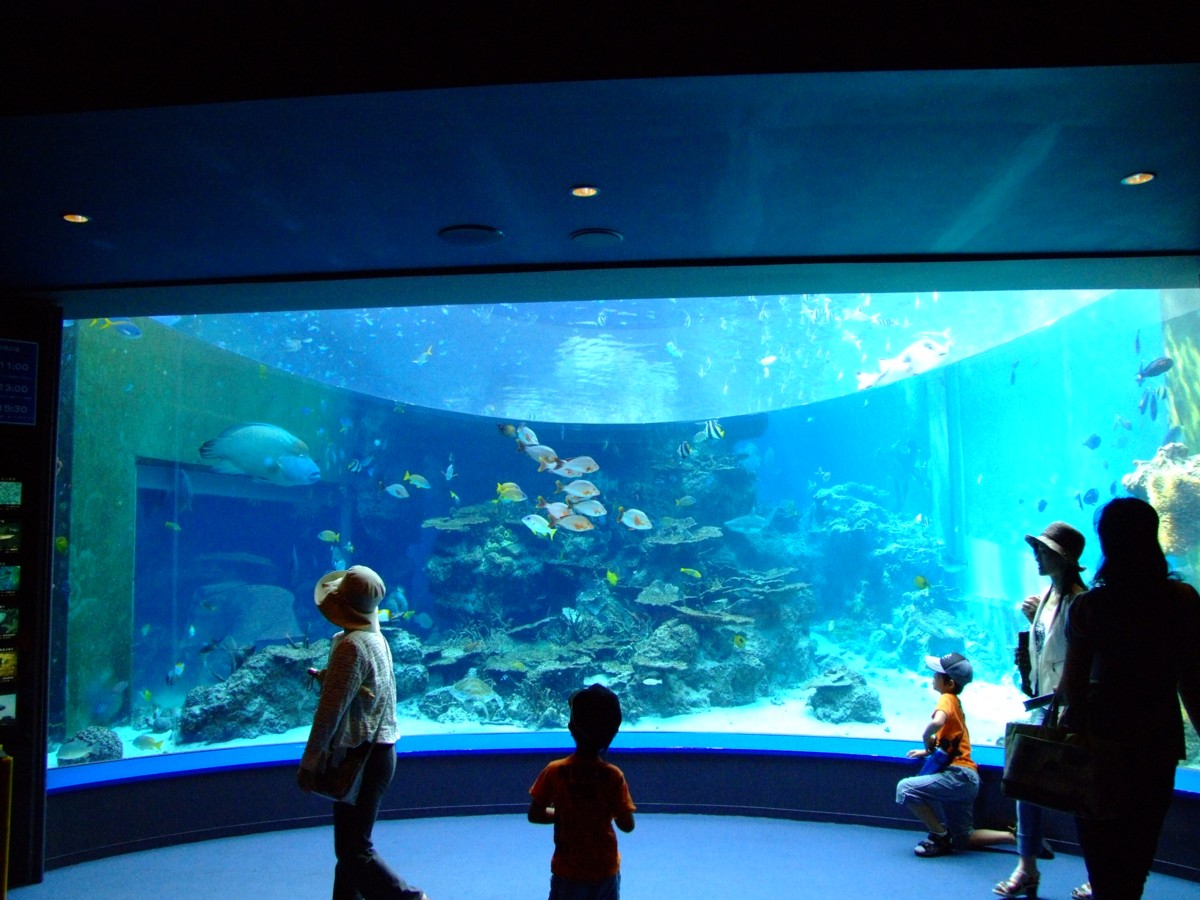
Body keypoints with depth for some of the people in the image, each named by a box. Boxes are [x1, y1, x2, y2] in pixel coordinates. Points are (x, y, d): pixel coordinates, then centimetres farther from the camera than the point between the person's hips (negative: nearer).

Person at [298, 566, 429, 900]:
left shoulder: (351, 646, -21)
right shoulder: (376, 638, 8)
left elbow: (330, 711, -21)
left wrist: (308, 763, -16)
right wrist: (326, 677, 12)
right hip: (378, 751, 10)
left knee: (354, 849, -2)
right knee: (350, 841, 19)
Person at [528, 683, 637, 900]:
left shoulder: (555, 771, -15)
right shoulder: (613, 776, -16)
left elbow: (534, 815, -8)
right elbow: (627, 825, -13)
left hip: (567, 870, 0)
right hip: (605, 870, 0)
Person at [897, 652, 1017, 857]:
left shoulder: (947, 699, -12)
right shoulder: (955, 702, 16)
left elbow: (937, 722, -35)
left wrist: (926, 740, -19)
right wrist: (928, 751, 16)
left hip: (958, 775, -10)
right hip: (965, 778, 10)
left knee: (905, 788, -17)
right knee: (962, 840, 15)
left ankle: (940, 838, -6)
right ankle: (1015, 836, 13)